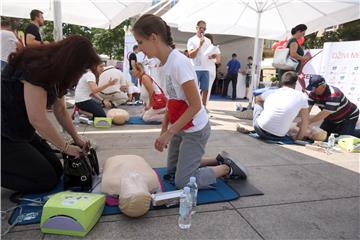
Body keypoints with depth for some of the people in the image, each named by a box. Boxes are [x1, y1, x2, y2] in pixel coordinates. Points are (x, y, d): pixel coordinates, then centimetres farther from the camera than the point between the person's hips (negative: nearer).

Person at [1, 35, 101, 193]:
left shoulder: (55, 71, 2)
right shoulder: (34, 68, -26)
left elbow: (60, 110, 7)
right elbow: (37, 119, -28)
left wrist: (76, 138, 3)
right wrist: (66, 147, -18)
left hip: (22, 131, 9)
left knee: (57, 169, 5)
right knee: (46, 180, -9)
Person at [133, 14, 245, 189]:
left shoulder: (178, 63, -25)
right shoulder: (162, 64, 2)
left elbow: (195, 106, -24)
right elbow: (171, 103, 8)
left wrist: (169, 133, -21)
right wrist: (164, 131, 6)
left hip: (195, 130, -9)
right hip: (179, 128, 9)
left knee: (182, 182, -2)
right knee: (171, 171, 20)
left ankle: (227, 168, 15)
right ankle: (218, 160, 28)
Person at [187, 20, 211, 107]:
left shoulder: (208, 40, 16)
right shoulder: (192, 40, 1)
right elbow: (191, 55, -9)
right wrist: (199, 45, -17)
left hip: (205, 69, 5)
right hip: (195, 69, -5)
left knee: (205, 90, 5)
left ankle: (204, 107, 15)